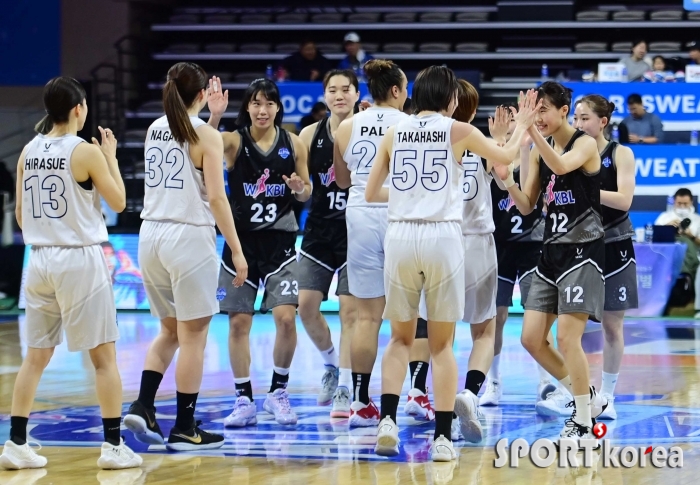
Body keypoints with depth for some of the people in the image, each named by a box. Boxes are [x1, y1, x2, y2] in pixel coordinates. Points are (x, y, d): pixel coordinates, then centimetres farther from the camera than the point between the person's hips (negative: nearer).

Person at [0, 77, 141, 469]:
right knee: (104, 357, 3)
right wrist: (111, 154, 8)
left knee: (36, 357, 11)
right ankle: (114, 446, 4)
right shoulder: (87, 152, -11)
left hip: (40, 260, 5)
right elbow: (119, 202, -2)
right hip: (81, 260, -5)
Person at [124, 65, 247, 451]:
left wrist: (211, 114, 31)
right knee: (193, 336, 2)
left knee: (170, 331, 19)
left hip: (151, 234, 6)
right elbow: (216, 198, -11)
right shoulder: (206, 135, -7)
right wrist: (237, 250, -8)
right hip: (189, 237, -6)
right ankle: (184, 429, 4)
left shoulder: (154, 130, 10)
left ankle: (143, 406, 4)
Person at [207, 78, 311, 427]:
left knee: (286, 317, -10)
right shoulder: (234, 141, -4)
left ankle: (278, 393, 9)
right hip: (240, 240, 0)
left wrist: (300, 189, -12)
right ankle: (244, 401, 12)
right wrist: (214, 118, -44)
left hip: (279, 241, 0)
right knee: (238, 322, 2)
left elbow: (307, 192, 11)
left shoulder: (293, 144, 1)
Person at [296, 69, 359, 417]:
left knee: (350, 309, -6)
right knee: (306, 306, 1)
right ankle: (331, 364, 27)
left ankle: (344, 389, -1)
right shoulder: (310, 135, 5)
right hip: (319, 231, 4)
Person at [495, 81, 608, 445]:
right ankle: (588, 398, 20)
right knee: (531, 339, 3)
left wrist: (533, 131, -36)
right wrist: (506, 179, -9)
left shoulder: (585, 144, -9)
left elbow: (562, 165, -31)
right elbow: (527, 206, 9)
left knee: (567, 337, -12)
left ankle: (584, 423, -1)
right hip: (552, 250, 8)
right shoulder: (539, 150, 10)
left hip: (583, 250, -8)